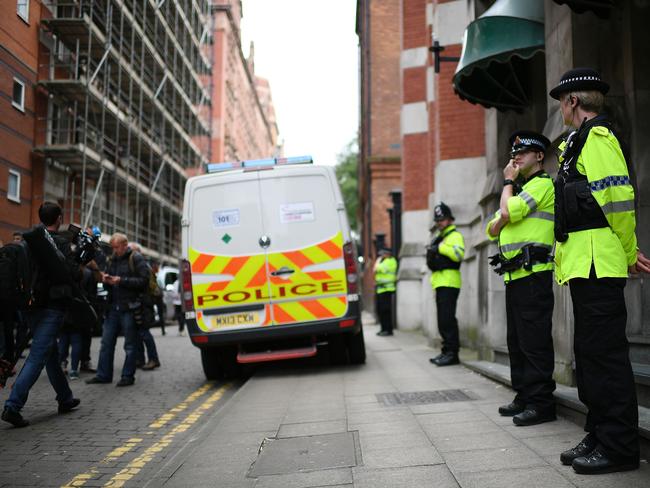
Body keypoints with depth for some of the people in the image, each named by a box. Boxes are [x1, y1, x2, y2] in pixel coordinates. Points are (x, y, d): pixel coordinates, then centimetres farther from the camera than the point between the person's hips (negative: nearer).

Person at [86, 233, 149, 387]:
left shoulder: (136, 259, -4)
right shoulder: (111, 260, 17)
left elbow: (143, 280, -14)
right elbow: (107, 281, 26)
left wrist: (121, 281, -17)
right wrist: (105, 280, 2)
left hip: (129, 308, -7)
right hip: (113, 307, 7)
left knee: (130, 345, 1)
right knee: (106, 342, 8)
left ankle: (128, 376, 9)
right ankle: (103, 375, 15)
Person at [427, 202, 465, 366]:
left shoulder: (454, 236, -4)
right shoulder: (439, 238, 24)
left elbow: (459, 254, -22)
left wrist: (440, 247, -20)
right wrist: (431, 252, 10)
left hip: (449, 283, -10)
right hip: (440, 283, 10)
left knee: (447, 319, -14)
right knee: (443, 320, 10)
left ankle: (452, 353, -14)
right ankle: (447, 351, 15)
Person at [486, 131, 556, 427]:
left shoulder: (543, 184, -5)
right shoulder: (522, 190, 25)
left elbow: (508, 212, -18)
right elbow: (493, 230, 20)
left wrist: (508, 181, -2)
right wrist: (501, 219, -2)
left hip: (533, 274, -10)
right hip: (513, 276, 10)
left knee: (534, 341, -9)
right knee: (517, 341, 12)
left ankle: (542, 402, -5)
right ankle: (524, 397, 19)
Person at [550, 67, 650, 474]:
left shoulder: (597, 136, -9)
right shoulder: (580, 142, 23)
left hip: (596, 262, -11)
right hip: (585, 264, 11)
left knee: (604, 354, -7)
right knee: (590, 353, 13)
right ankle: (599, 437, 22)